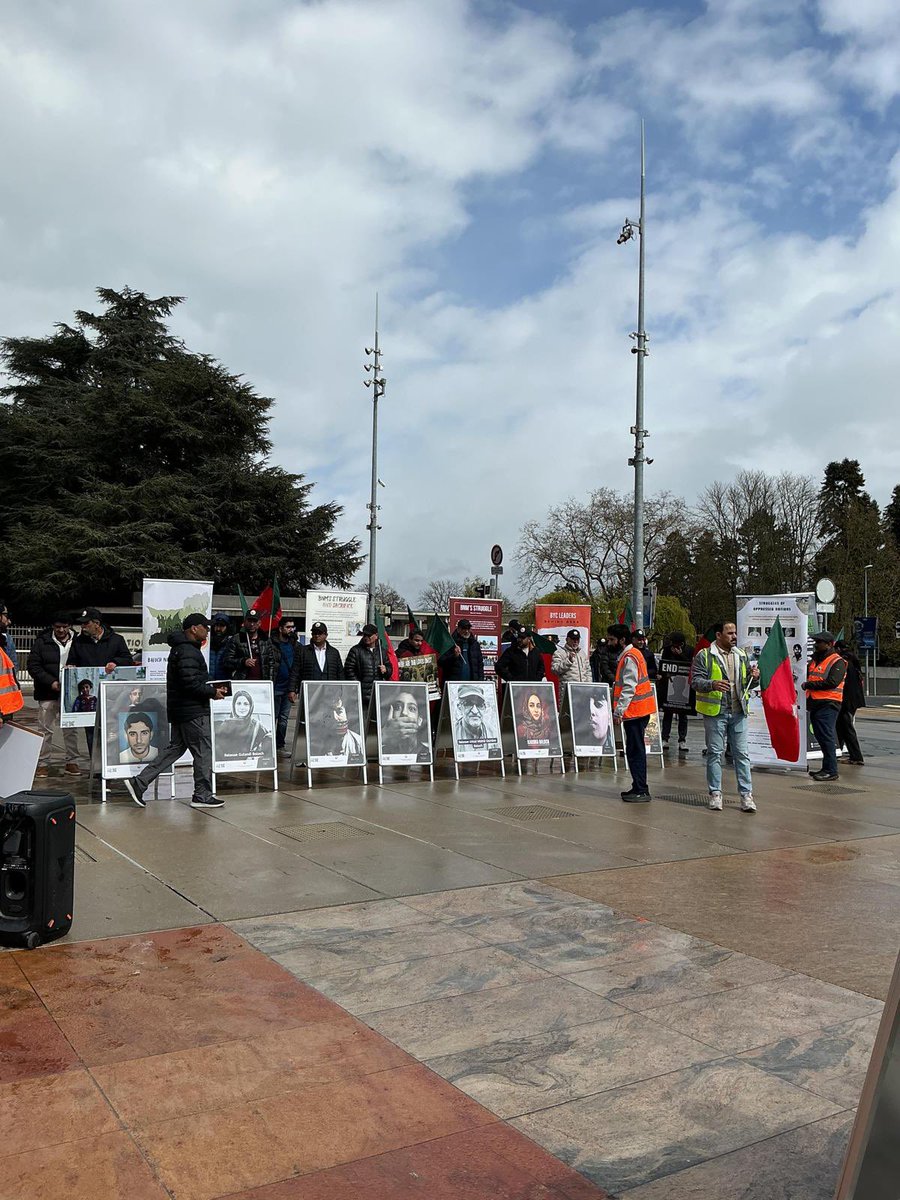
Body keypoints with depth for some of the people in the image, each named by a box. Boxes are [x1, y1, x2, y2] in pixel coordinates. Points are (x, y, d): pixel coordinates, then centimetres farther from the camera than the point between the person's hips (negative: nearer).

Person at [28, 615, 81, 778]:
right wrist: (51, 682, -15)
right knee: (45, 729, 2)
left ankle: (71, 763, 16)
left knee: (71, 729, 8)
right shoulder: (42, 642, -1)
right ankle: (43, 764, 10)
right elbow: (33, 665, -4)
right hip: (48, 693, -1)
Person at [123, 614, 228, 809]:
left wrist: (212, 688, 11)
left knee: (175, 749, 14)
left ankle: (139, 783, 11)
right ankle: (202, 795, 9)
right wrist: (213, 693, -13)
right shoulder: (188, 652, -17)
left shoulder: (180, 648, 18)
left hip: (180, 710, 11)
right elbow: (191, 683, -25)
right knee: (204, 751, 0)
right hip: (193, 712, -11)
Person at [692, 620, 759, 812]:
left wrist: (754, 677, -4)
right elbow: (696, 680, -9)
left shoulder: (741, 655, 14)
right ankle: (715, 793, 12)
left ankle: (746, 794, 8)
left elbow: (747, 685, 19)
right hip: (715, 711, -4)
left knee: (742, 754, 4)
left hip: (738, 712, 4)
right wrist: (712, 684, -27)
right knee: (715, 753, 3)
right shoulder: (705, 655, -2)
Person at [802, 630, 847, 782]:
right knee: (820, 736, 12)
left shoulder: (837, 661, -8)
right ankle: (826, 769, 21)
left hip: (828, 704, -9)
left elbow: (832, 682, -21)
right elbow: (808, 676, 35)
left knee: (826, 737, -9)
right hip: (815, 704, 9)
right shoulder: (816, 660, 20)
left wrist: (809, 685, -16)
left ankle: (831, 771, -6)